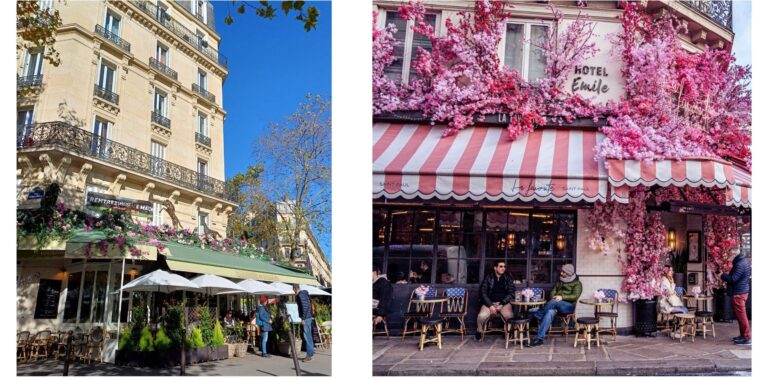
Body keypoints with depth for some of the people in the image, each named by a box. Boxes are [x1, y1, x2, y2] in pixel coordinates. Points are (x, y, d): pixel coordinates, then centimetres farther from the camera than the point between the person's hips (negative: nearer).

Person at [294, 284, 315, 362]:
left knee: (307, 336, -7)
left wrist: (303, 319, -18)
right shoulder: (305, 293, 16)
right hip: (308, 317, 10)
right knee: (308, 336, 12)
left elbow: (305, 307, -21)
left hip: (306, 318, -10)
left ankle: (310, 355, -4)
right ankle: (311, 354, 17)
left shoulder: (300, 295, -13)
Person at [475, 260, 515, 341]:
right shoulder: (488, 278, 3)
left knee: (509, 316, -30)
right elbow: (483, 293, -2)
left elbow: (511, 293, 3)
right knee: (481, 316, -30)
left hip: (504, 303, 1)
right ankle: (479, 332, 0)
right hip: (490, 302, -1)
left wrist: (501, 304, -11)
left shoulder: (507, 279, 9)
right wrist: (490, 306, -14)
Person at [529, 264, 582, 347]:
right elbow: (553, 292, 16)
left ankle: (538, 314, -19)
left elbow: (575, 296, -7)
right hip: (557, 305, 4)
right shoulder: (559, 282, 25)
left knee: (554, 302, -37)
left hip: (569, 306, -4)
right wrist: (553, 300, -6)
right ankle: (539, 338, -41)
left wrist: (562, 297, -20)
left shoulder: (577, 283, 8)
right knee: (550, 312, -31)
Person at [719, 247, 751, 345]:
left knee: (741, 315, -7)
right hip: (741, 291, 11)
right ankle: (743, 335, 22)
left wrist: (723, 275, -8)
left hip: (738, 293, -11)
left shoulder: (740, 264, -19)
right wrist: (726, 276, 12)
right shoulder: (743, 262, 15)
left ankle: (747, 338, -5)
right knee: (741, 315, 16)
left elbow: (733, 279, -23)